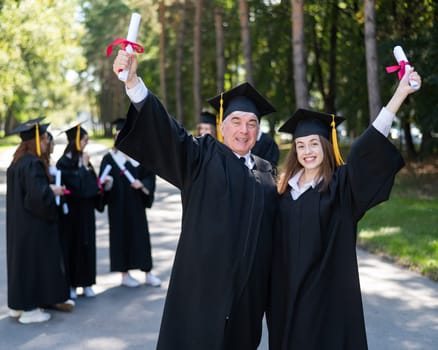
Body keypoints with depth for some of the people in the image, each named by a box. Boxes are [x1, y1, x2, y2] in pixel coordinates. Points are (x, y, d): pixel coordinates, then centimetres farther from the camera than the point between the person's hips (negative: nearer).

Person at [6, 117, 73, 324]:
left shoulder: (17, 162, 9)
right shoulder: (33, 163, -20)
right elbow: (37, 193, -28)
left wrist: (49, 188, 13)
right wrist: (53, 190, -10)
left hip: (19, 222, 9)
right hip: (34, 224, -9)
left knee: (21, 259, 15)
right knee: (34, 261, 0)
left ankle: (18, 304, 23)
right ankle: (28, 309, 7)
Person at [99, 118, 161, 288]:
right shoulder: (109, 158, 1)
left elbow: (150, 176, 5)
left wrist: (142, 184, -13)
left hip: (136, 203, 2)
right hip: (118, 205, -2)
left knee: (141, 235, 4)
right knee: (121, 236, 3)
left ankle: (148, 273, 11)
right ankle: (124, 274, 13)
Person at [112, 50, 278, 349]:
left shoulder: (266, 171, 14)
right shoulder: (203, 156, -1)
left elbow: (273, 223, 16)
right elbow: (164, 130, -15)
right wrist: (132, 80, -29)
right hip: (205, 280, -4)